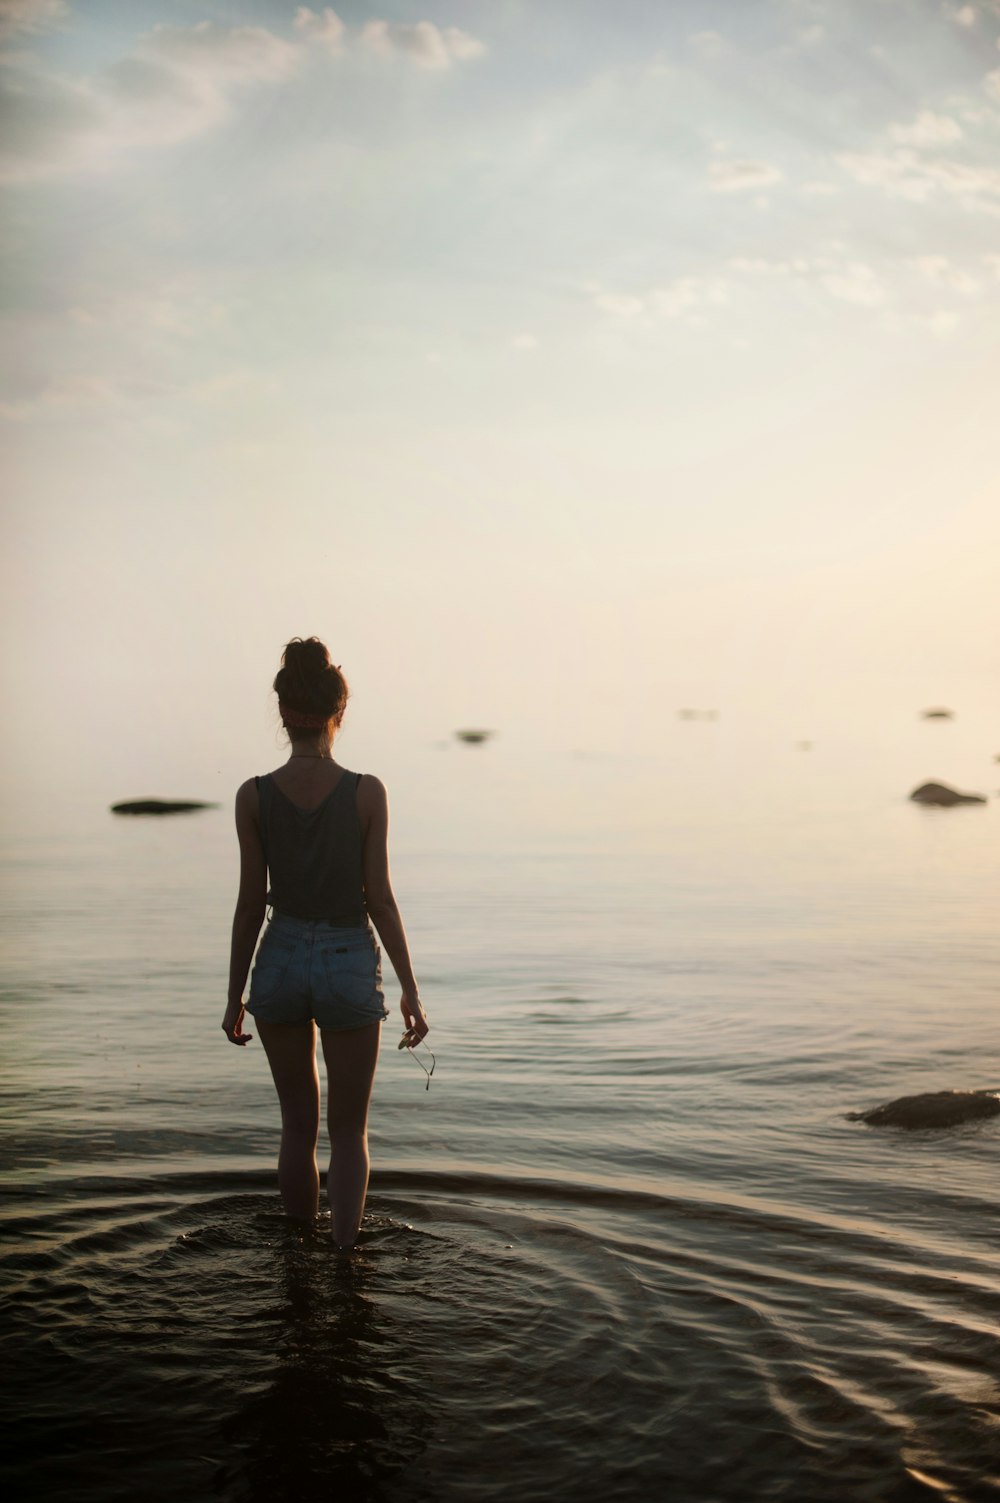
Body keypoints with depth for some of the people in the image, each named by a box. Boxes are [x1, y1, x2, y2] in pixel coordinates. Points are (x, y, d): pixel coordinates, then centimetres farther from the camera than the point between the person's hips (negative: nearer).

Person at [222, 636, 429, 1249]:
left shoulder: (255, 796, -8)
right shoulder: (367, 792, -12)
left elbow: (252, 903, -3)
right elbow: (380, 900, -10)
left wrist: (236, 996, 7)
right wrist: (411, 990, -2)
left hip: (281, 962, 2)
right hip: (350, 964, -2)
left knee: (299, 1125, 19)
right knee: (349, 1131, 13)